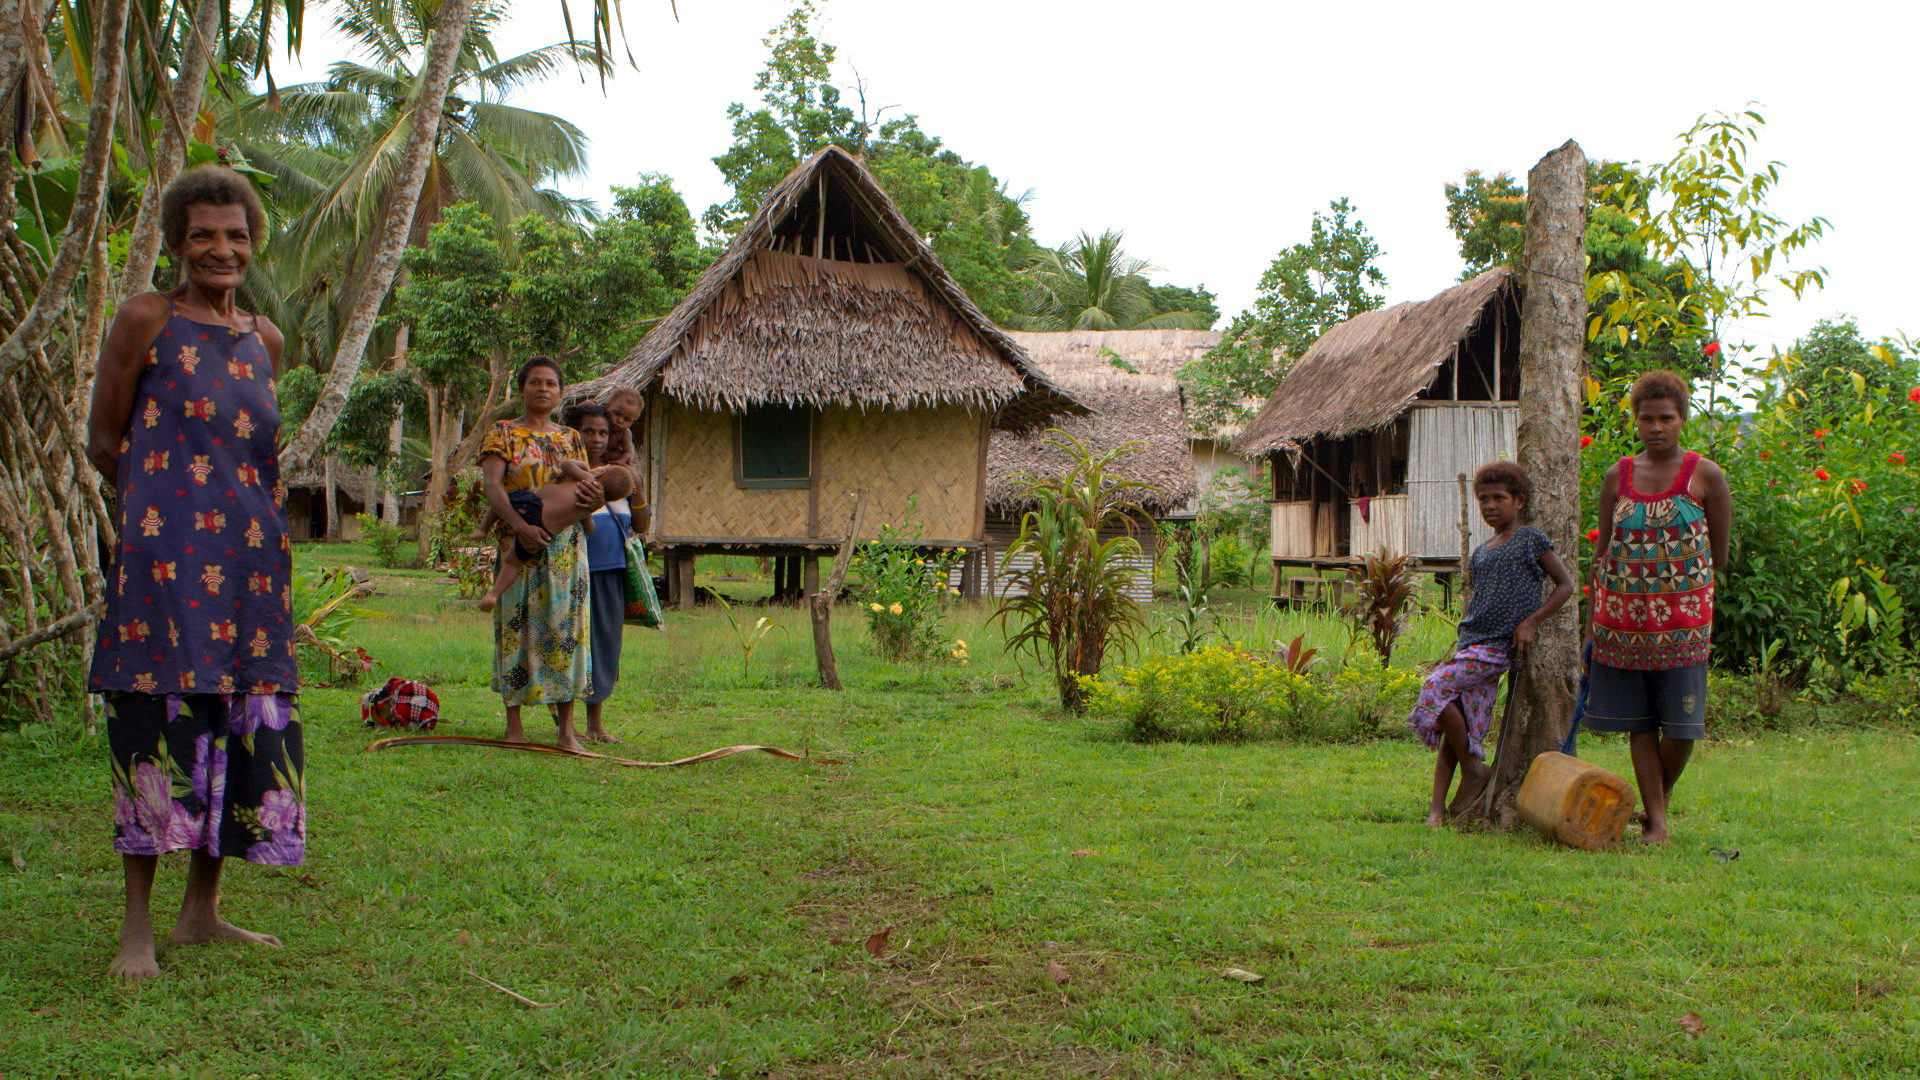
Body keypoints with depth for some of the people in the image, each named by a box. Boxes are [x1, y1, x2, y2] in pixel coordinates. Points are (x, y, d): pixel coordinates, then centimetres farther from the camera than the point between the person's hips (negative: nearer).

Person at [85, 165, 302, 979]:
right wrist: (168, 501, 4)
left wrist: (236, 505, 11)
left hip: (250, 559, 6)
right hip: (165, 555, -5)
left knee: (244, 723, 6)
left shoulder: (264, 339, 14)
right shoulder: (146, 319, -1)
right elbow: (104, 440, 2)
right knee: (160, 720, -6)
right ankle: (137, 925, 2)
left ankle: (202, 911, 18)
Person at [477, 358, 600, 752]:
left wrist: (587, 489, -18)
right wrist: (520, 524, -26)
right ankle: (514, 722, 4)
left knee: (566, 628, -1)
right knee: (517, 629, -3)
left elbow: (585, 480, 9)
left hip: (566, 547, 3)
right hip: (519, 546, -3)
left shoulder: (570, 438, 16)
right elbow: (490, 483, -10)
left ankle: (567, 727, 1)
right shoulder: (502, 433, 4)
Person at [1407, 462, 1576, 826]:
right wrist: (1460, 641, 15)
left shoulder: (1531, 540, 0)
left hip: (1499, 646, -7)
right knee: (1453, 728, 0)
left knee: (1436, 688, -21)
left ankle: (1474, 768, -5)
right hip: (1470, 642, 7)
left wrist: (1531, 622, -9)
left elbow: (1566, 585, -1)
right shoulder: (1480, 553, 19)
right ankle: (1437, 806, -2)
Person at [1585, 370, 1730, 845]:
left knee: (1680, 725, -1)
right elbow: (1603, 552, 9)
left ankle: (1659, 800, 24)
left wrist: (1671, 570, 3)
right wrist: (1594, 623, 5)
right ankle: (1655, 821, 14)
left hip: (1682, 619, -2)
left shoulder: (1705, 476, -2)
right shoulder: (1618, 476, 6)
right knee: (1638, 724, 6)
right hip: (1623, 618, 3)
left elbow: (1717, 555, 3)